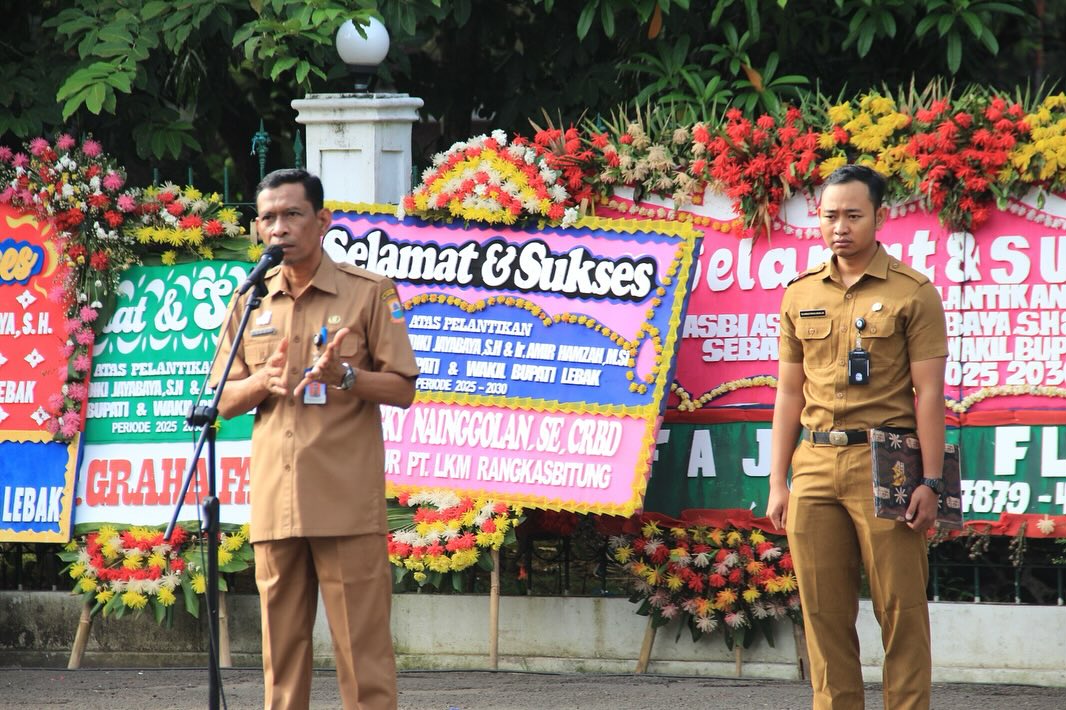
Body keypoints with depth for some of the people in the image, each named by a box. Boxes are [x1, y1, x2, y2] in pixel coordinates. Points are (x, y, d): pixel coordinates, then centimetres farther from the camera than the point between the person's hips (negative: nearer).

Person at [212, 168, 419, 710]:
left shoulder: (368, 293, 2)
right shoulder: (251, 302, 14)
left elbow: (403, 389, 1)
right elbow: (225, 401, 15)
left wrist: (344, 376, -17)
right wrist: (264, 381, -6)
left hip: (347, 503, -4)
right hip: (275, 502, 4)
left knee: (362, 642, -6)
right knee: (282, 645, 6)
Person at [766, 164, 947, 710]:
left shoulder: (913, 293, 1)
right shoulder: (800, 296, 14)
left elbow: (928, 393, -3)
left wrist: (931, 482, -9)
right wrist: (778, 484, 11)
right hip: (815, 463, 4)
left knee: (900, 608, -4)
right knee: (824, 612, 3)